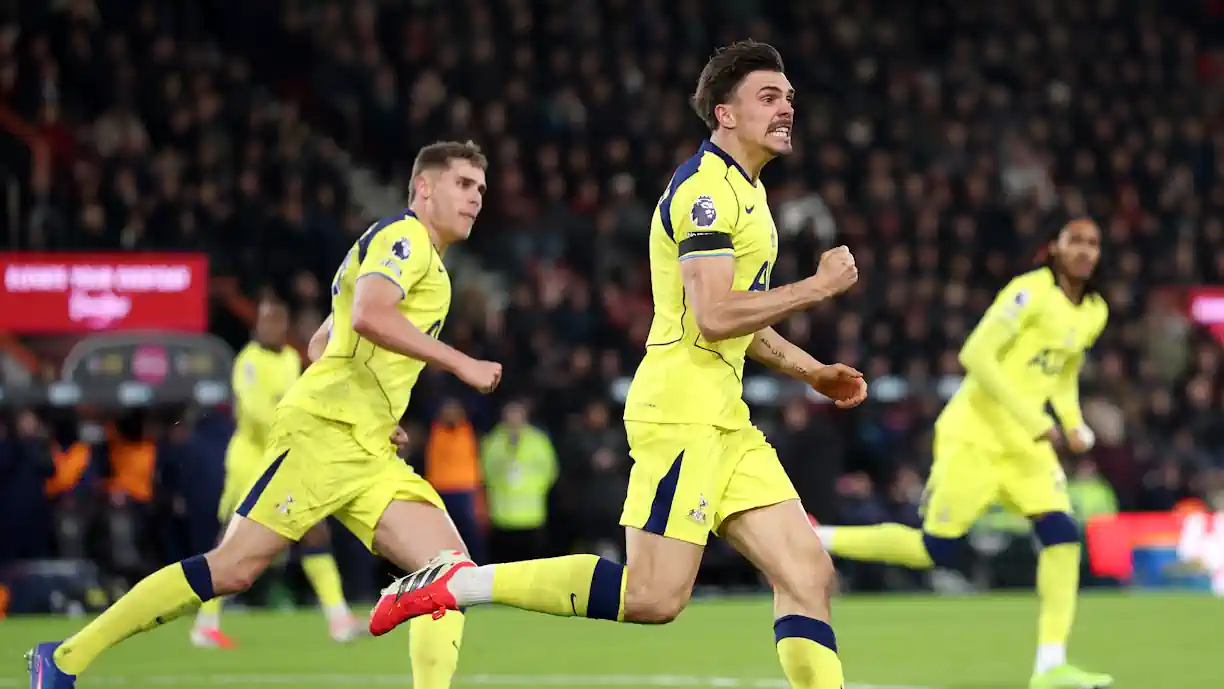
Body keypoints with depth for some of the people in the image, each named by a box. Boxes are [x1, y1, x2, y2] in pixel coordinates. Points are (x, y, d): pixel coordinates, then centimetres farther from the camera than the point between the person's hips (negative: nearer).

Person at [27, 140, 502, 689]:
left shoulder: (427, 262, 27)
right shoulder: (405, 235, -2)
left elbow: (321, 343, 33)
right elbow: (367, 315, -23)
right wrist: (460, 364, -19)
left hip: (369, 454, 10)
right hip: (324, 432, -10)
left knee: (453, 570, -8)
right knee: (235, 568, -13)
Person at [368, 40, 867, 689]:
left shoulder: (743, 188, 20)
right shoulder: (705, 187, -12)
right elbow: (712, 317, -22)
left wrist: (811, 371, 22)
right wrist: (819, 285, -14)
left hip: (723, 419, 10)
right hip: (681, 411, -10)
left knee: (808, 574, 0)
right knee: (655, 596, -14)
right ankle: (454, 584, -7)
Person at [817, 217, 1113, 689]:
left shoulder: (1094, 313, 10)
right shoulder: (1032, 292, -15)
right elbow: (976, 354, -22)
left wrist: (1074, 424, 7)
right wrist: (1031, 419, -24)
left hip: (1025, 442, 7)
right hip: (974, 433, -7)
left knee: (1062, 535, -11)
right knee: (936, 550, -7)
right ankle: (815, 540, 11)